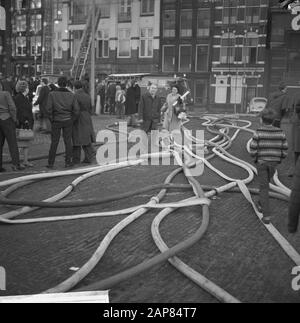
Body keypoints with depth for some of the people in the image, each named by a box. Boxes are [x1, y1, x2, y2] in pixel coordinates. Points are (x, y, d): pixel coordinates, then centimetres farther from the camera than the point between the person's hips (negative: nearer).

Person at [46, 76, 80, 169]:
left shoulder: (52, 94, -6)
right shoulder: (71, 95, -2)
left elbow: (49, 109, -10)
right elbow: (76, 110, -4)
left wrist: (52, 120, 1)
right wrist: (72, 120, 7)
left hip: (56, 121, -1)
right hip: (68, 121, 1)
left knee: (54, 142, 6)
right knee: (68, 141, 8)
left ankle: (51, 163, 10)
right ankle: (68, 162, 10)